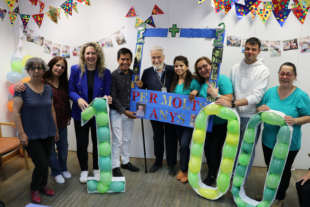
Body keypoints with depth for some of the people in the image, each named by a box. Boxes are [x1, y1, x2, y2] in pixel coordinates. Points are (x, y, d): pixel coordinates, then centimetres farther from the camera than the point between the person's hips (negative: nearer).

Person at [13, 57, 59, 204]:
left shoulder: (48, 89, 5)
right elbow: (15, 112, -11)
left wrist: (56, 129, 13)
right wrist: (21, 133, -15)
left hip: (48, 133, 5)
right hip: (31, 135, -4)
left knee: (45, 162, 14)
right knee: (41, 164, -3)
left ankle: (43, 185, 38)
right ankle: (34, 189, 24)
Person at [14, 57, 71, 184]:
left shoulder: (64, 83, 2)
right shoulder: (42, 82, -16)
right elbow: (26, 88, -18)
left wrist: (68, 116, 8)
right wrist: (17, 86, -40)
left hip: (62, 122, 5)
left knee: (63, 147, 19)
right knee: (51, 149, 13)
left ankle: (63, 169, 43)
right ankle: (56, 172, 35)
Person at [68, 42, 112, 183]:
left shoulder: (105, 72, -5)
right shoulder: (76, 69, -5)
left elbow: (107, 94, -3)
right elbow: (71, 91, -5)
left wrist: (106, 99, -26)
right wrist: (79, 99, -25)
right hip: (80, 114, 0)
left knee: (98, 142, 13)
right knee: (81, 143, 8)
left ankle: (96, 169, 36)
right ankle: (84, 170, 32)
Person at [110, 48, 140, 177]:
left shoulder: (133, 74, 4)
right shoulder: (114, 75, -11)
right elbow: (113, 97, -13)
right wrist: (124, 111, -15)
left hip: (129, 112, 5)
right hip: (117, 112, -5)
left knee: (127, 139, 16)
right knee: (117, 141, 2)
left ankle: (125, 162, 32)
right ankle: (115, 166, 17)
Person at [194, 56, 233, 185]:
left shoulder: (222, 79, -14)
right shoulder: (201, 83, 3)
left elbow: (229, 100, -20)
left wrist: (216, 95, -30)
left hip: (220, 123, -5)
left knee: (215, 149, 2)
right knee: (207, 148, 12)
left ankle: (212, 176, 22)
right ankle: (212, 171, 34)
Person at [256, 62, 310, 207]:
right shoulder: (270, 92, -1)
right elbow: (259, 110, 4)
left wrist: (294, 121, -30)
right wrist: (260, 109, -20)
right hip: (269, 140, 4)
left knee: (283, 171, 16)